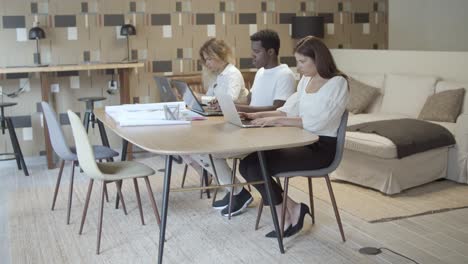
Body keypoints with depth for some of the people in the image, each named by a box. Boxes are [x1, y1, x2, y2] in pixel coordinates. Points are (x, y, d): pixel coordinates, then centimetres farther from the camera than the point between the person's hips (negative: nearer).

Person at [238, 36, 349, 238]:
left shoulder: (337, 83, -10)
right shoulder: (306, 80, 14)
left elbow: (316, 122, -20)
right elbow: (289, 110, 16)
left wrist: (277, 120, -20)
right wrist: (259, 115, 2)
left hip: (321, 147, -8)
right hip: (301, 142, 8)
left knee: (256, 167, -19)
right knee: (247, 164, -12)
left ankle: (291, 210, 3)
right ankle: (292, 210, -1)